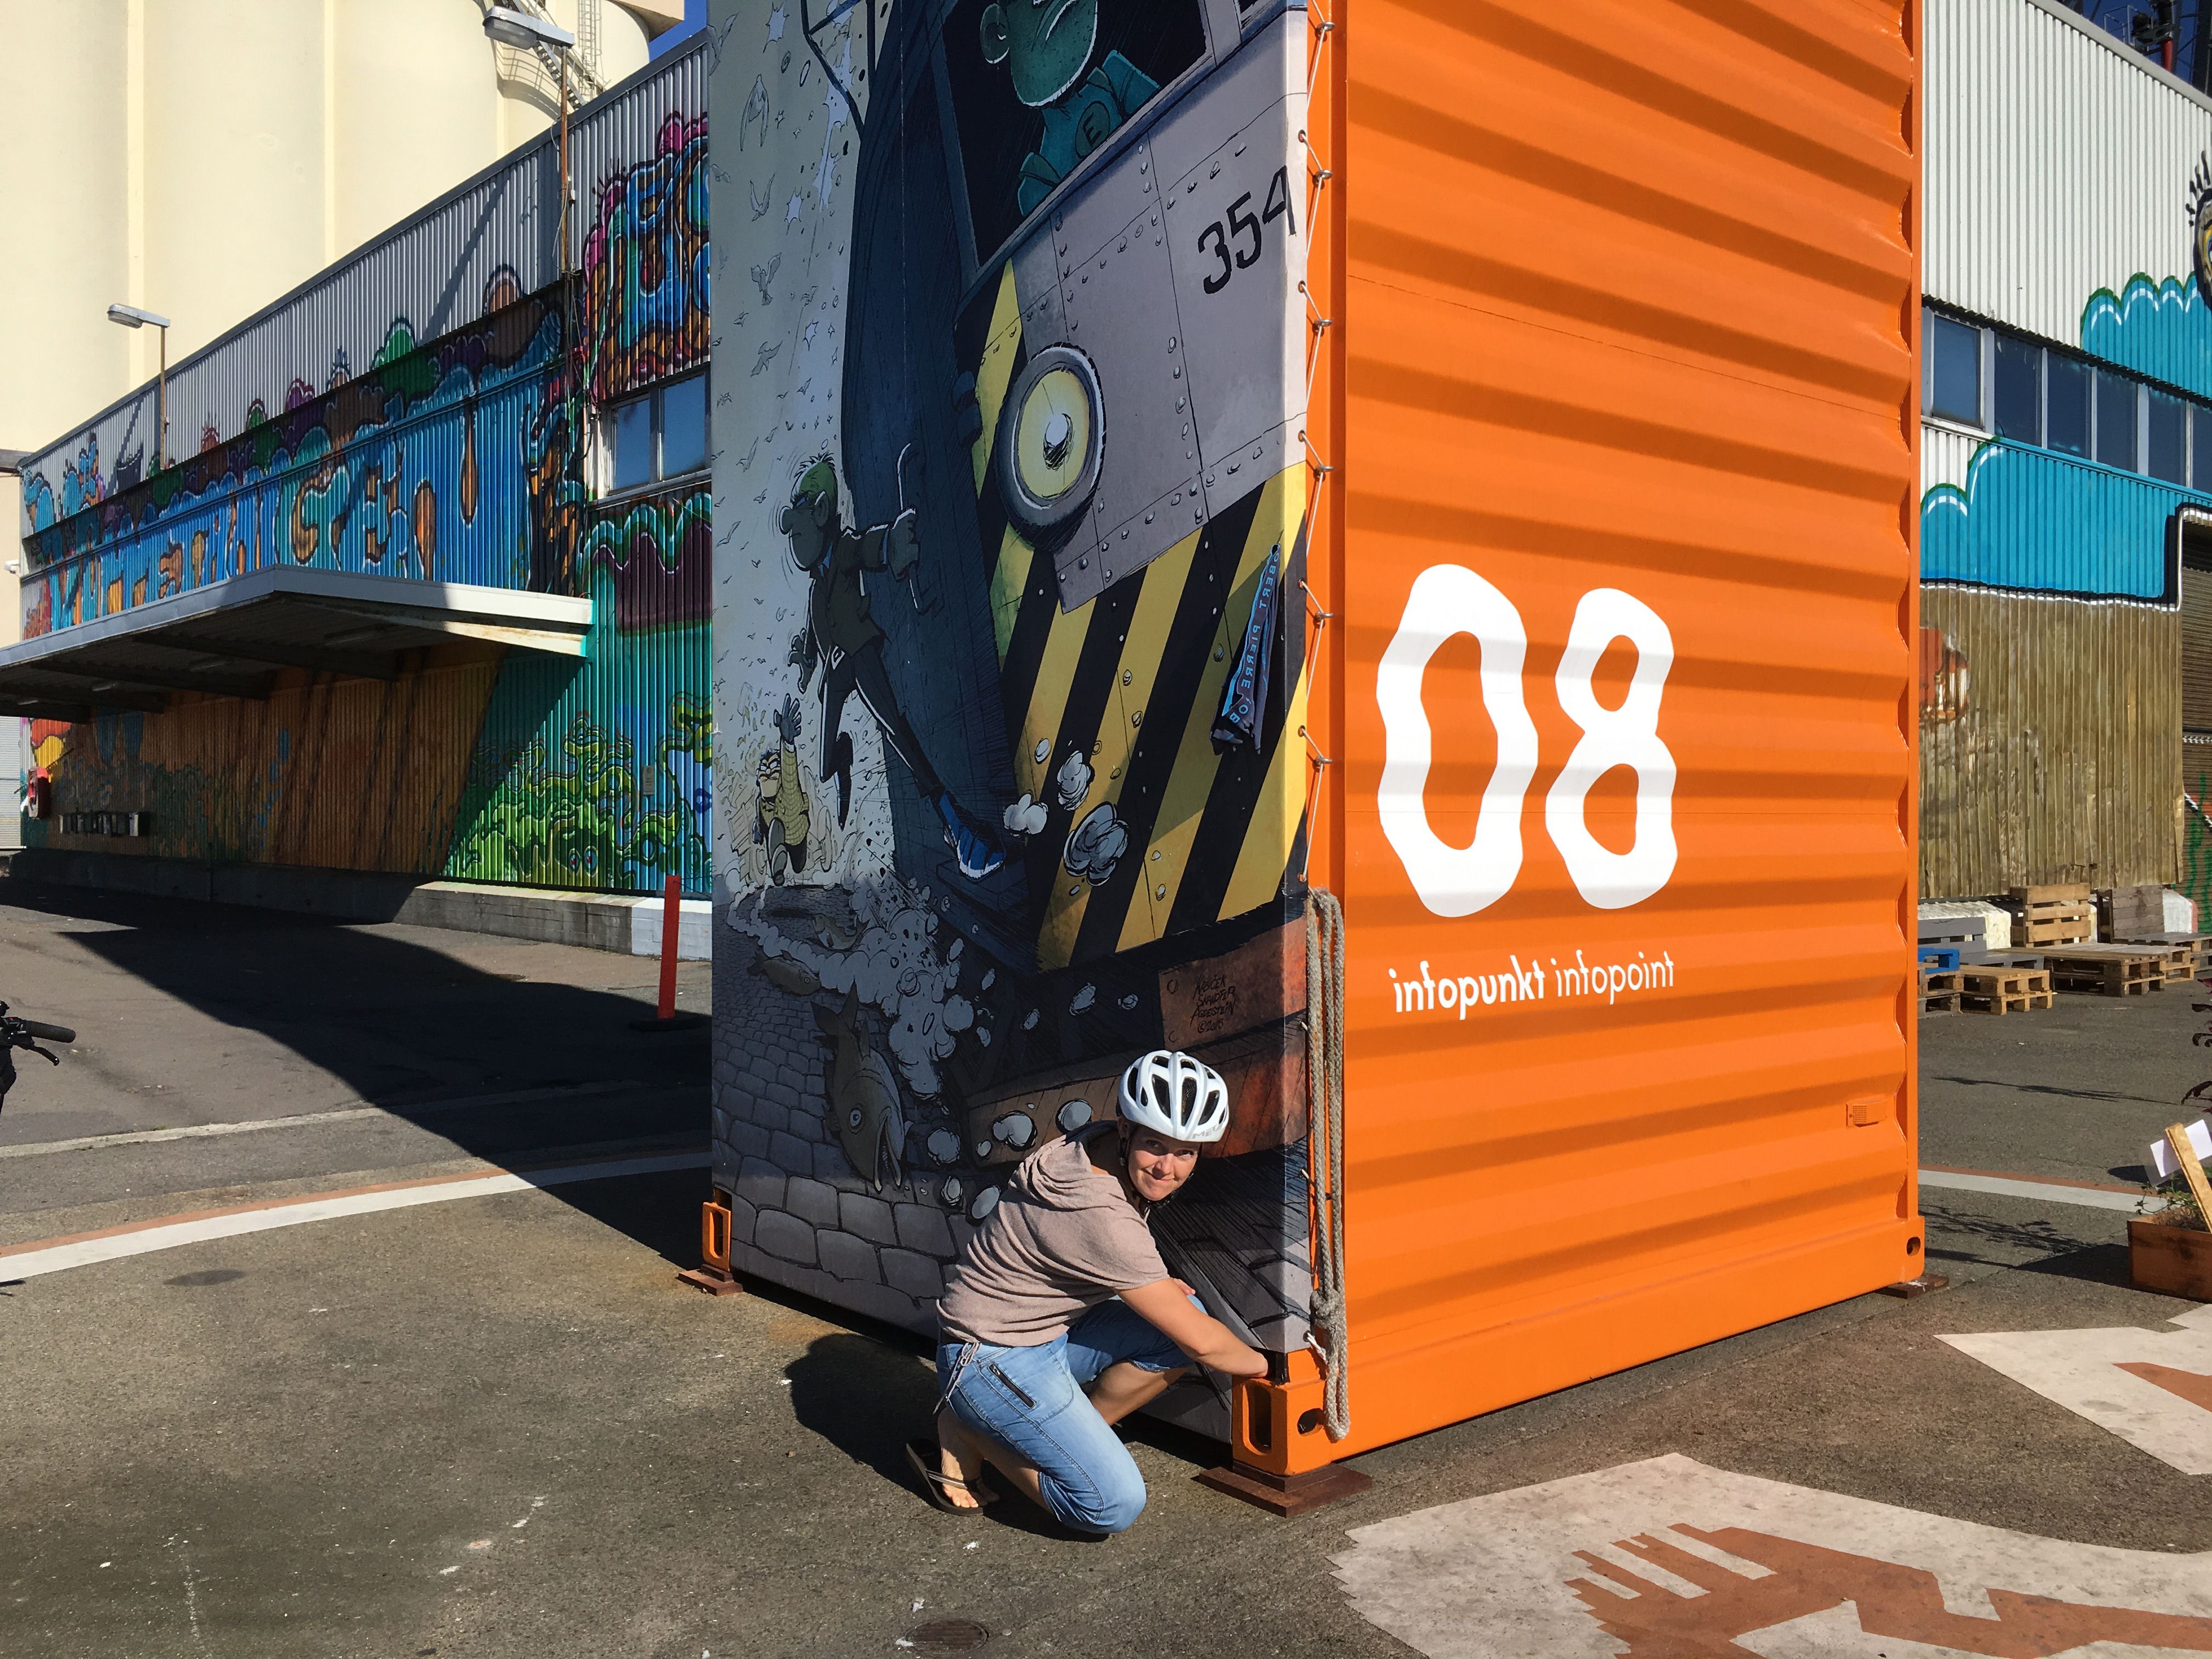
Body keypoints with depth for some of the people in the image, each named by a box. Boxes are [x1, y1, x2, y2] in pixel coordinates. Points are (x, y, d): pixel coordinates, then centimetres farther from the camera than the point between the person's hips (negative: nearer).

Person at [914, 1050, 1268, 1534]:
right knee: (1115, 1506, -19)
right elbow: (1202, 1342, -21)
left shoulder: (1101, 1147, -5)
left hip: (1051, 1331, 10)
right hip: (994, 1358, -10)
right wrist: (1261, 1363, -2)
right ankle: (969, 1437, -1)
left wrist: (1155, 1285, 4)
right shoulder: (1103, 1219, -30)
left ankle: (1068, 1437, 7)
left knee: (1186, 1312, -4)